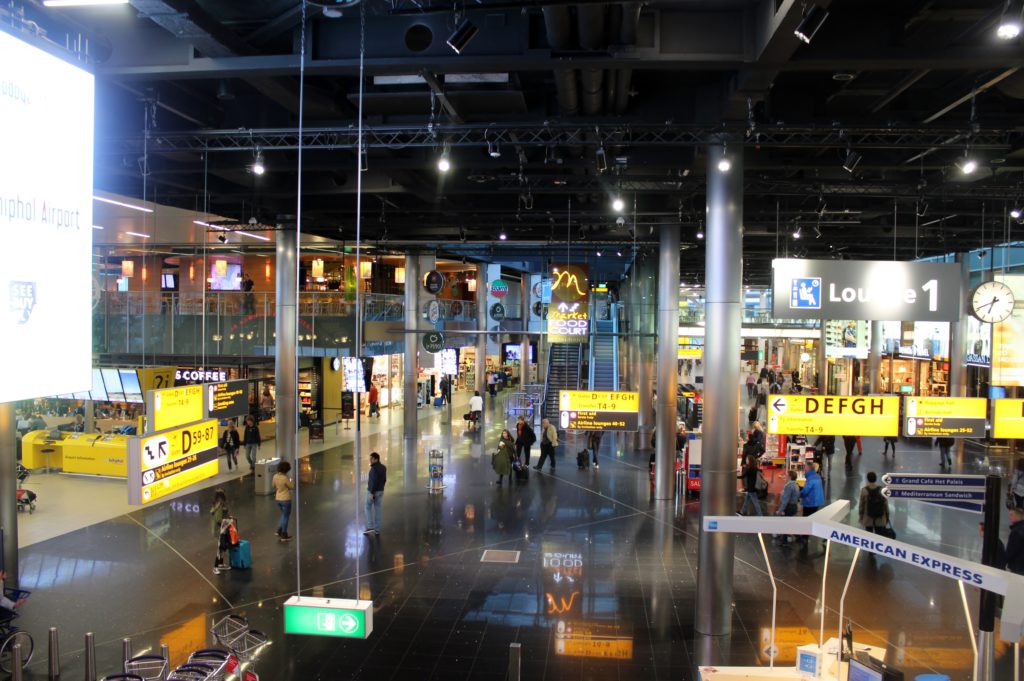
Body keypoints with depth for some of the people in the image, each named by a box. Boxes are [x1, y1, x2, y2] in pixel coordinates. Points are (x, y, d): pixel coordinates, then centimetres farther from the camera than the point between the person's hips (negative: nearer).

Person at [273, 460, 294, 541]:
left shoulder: (275, 476, -5)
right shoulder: (285, 478, -25)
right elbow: (292, 487, -12)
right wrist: (291, 481, 7)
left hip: (278, 499, 7)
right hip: (286, 500, -7)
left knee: (283, 515, 26)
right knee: (285, 517, 7)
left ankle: (279, 531, 26)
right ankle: (284, 536, 14)